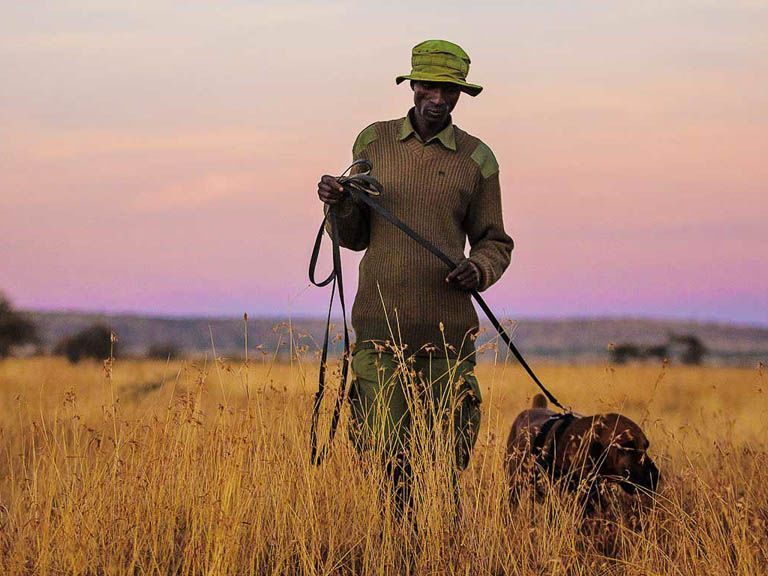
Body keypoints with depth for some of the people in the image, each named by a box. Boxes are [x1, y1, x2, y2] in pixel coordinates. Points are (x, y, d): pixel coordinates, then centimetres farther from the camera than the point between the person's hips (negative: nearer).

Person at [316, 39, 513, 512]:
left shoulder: (477, 159, 6)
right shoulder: (373, 142, 10)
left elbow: (495, 242, 13)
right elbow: (355, 237, 15)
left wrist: (479, 269, -9)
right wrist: (339, 204, -7)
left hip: (448, 327, 0)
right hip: (380, 324, 0)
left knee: (449, 455, 1)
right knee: (382, 449, -4)